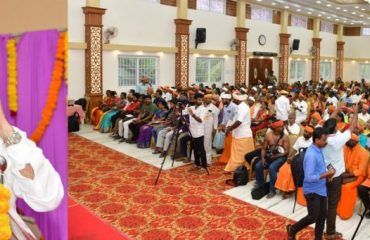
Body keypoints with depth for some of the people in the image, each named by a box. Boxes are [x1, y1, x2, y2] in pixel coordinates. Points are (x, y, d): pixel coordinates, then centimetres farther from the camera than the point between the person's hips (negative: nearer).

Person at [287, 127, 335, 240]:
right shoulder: (311, 155, -27)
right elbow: (309, 177, -29)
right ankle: (292, 229, 24)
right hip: (312, 191, -9)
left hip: (321, 189, 9)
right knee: (313, 217, 2)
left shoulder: (319, 150, 2)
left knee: (322, 215, 15)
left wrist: (327, 173, -2)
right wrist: (326, 174, -23)